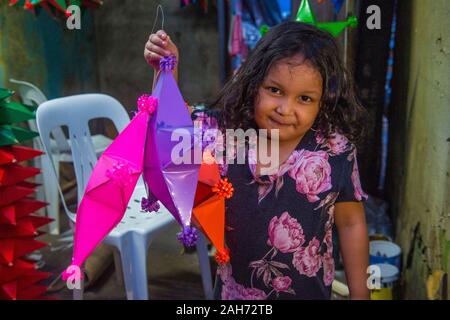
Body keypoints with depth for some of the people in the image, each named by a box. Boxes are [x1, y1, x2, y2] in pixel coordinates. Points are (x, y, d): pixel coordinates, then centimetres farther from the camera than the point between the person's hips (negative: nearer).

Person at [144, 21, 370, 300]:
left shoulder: (336, 153, -19)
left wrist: (359, 292, 0)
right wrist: (167, 71, -18)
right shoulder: (226, 129, -14)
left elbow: (351, 224, -8)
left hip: (308, 291, -1)